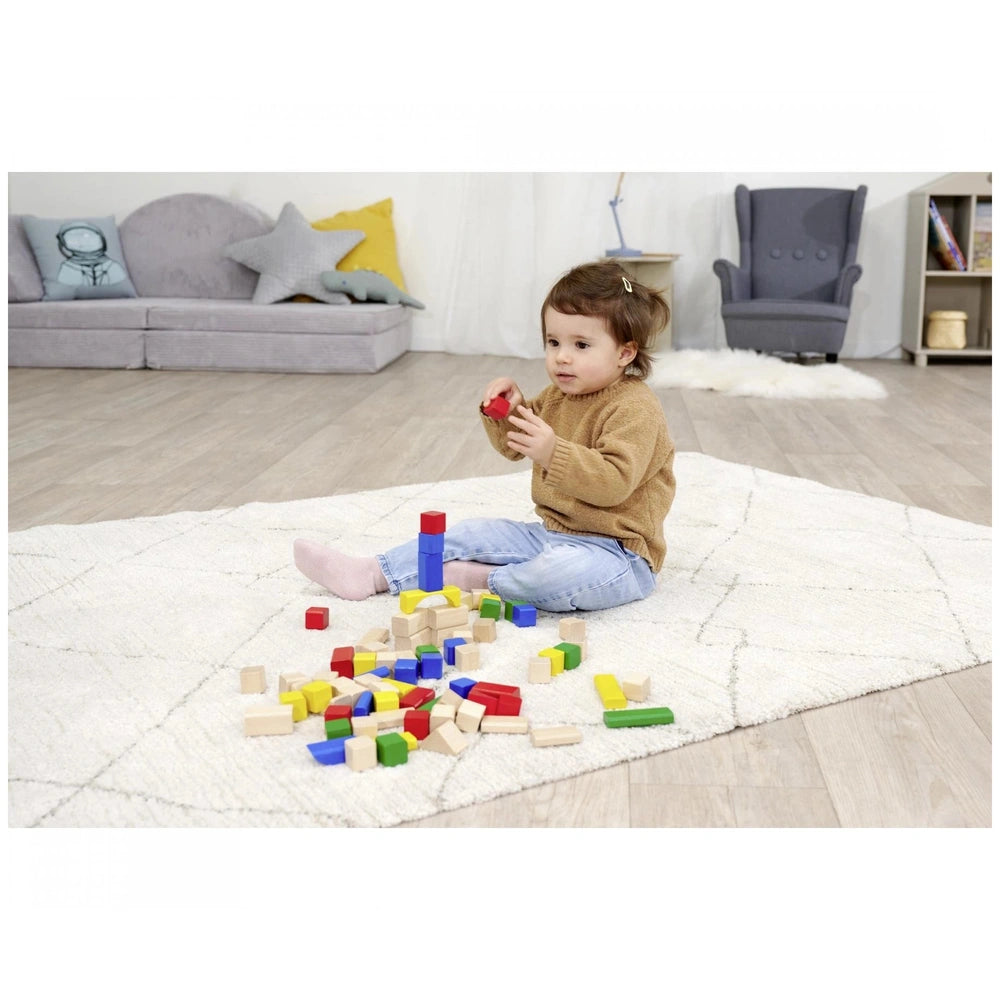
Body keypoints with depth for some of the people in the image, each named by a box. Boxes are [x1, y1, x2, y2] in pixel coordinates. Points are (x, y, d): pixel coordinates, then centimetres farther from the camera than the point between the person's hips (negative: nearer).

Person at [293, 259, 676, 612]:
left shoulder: (635, 409, -17)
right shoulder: (557, 395, 11)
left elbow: (615, 482, -29)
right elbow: (514, 446, 21)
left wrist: (553, 452, -39)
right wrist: (507, 410, 0)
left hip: (615, 550, -8)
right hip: (550, 533, 9)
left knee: (565, 571, -39)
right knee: (471, 534, 5)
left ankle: (477, 579, -17)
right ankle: (370, 574, 5)